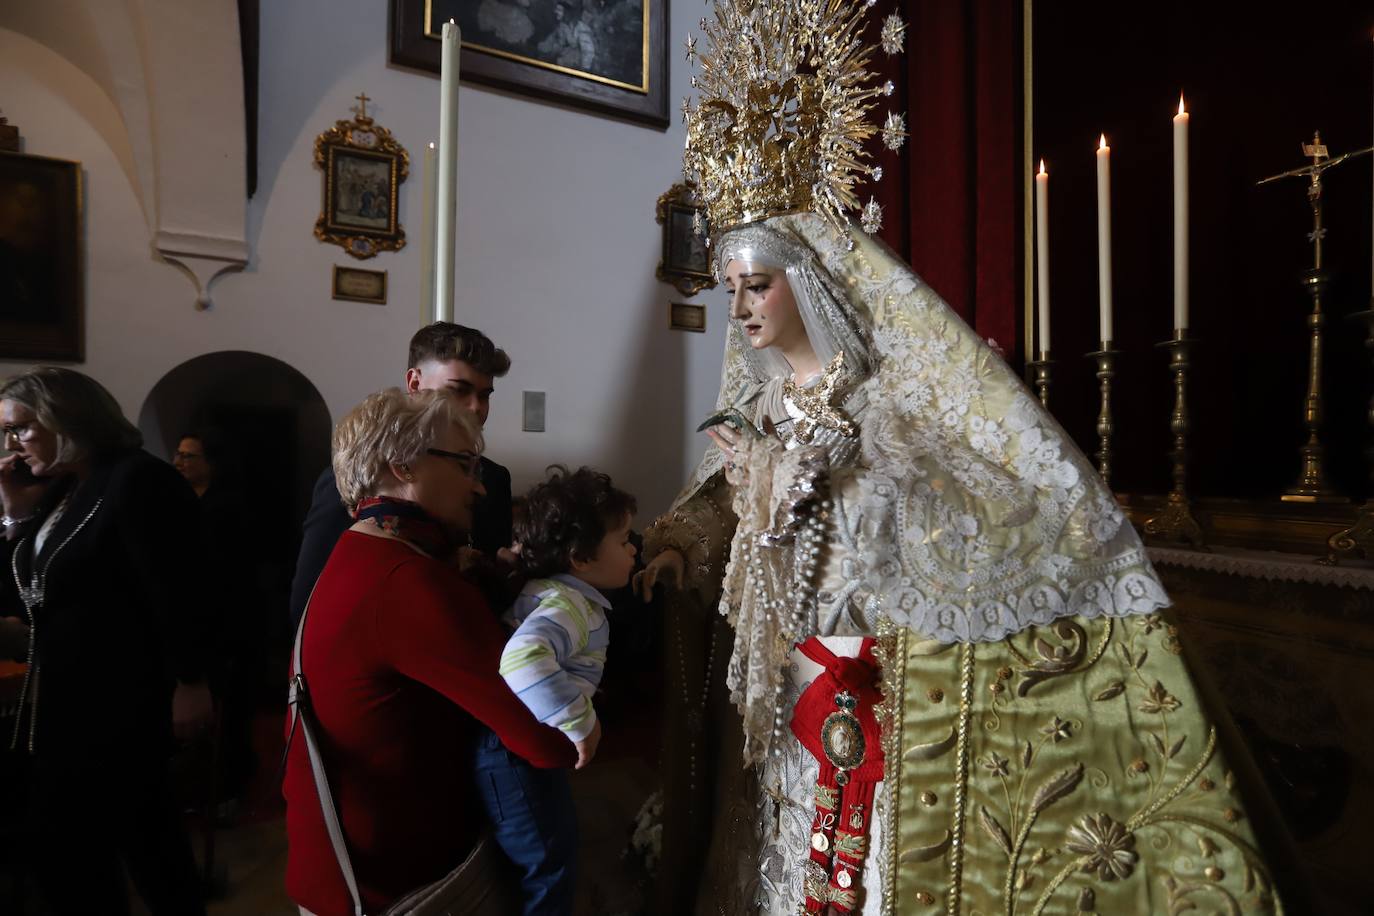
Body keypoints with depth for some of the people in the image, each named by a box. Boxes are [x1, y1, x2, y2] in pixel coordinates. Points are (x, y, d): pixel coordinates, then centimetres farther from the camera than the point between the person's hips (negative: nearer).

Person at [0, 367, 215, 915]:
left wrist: (190, 683, -21)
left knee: (67, 851, 1)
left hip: (121, 704, -9)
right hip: (63, 703, 9)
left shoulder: (139, 481, -17)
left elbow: (179, 594, -21)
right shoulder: (58, 491, 10)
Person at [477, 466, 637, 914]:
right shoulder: (568, 605, -26)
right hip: (514, 751, -10)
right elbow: (523, 659, -44)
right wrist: (581, 721, -35)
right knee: (551, 862, 9)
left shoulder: (548, 588, 5)